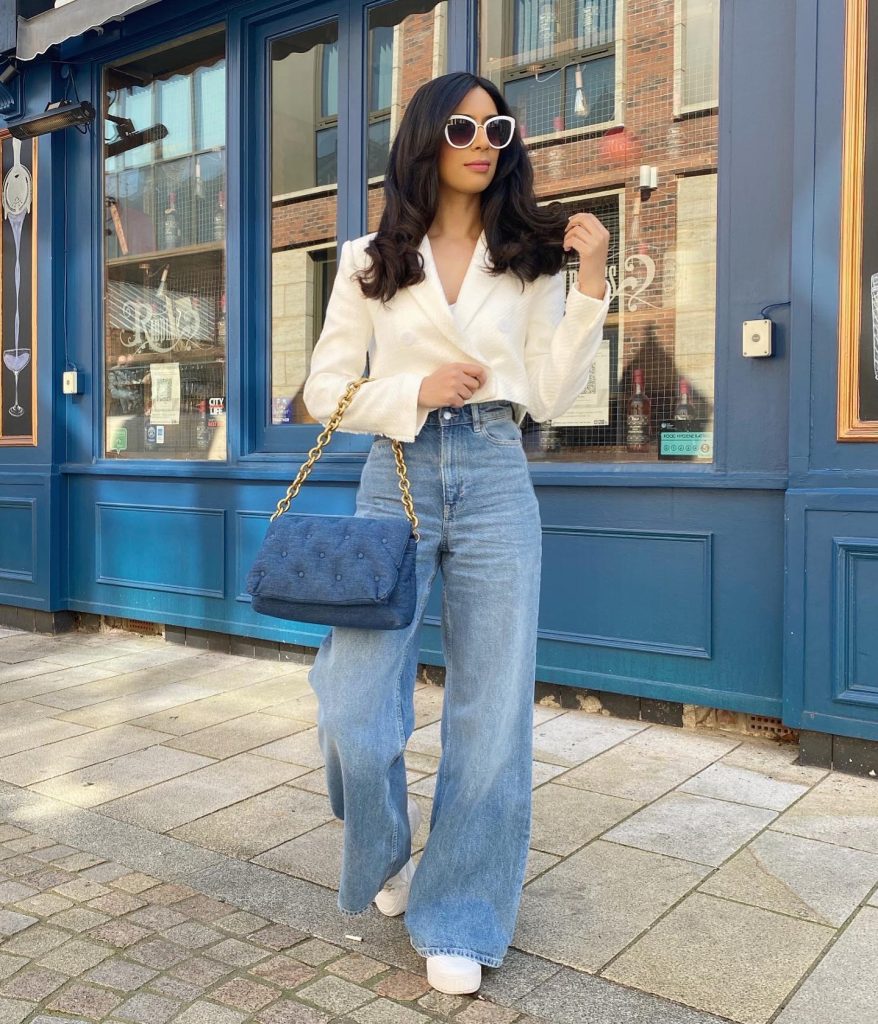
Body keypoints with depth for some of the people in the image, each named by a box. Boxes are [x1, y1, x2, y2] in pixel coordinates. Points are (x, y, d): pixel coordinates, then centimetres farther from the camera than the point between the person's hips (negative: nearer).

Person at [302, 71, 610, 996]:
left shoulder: (532, 258, 11)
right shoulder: (372, 261, 8)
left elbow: (550, 399, 4)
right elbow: (325, 391, 5)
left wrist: (590, 285, -3)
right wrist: (418, 392, -11)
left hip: (495, 483, 1)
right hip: (394, 477, -1)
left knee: (492, 710, 2)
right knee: (355, 713, -6)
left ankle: (459, 920, 21)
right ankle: (382, 858, 28)